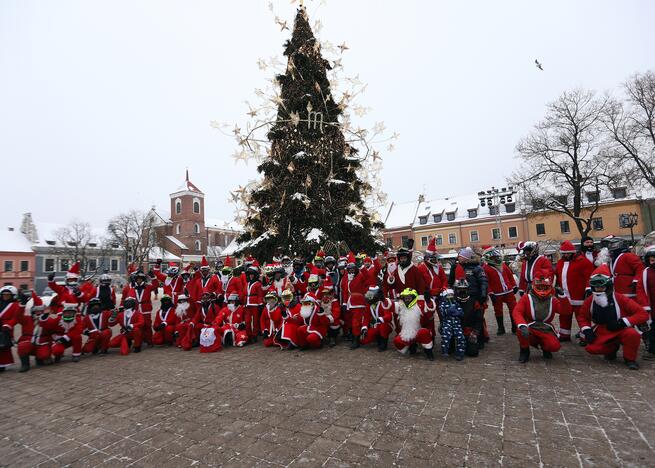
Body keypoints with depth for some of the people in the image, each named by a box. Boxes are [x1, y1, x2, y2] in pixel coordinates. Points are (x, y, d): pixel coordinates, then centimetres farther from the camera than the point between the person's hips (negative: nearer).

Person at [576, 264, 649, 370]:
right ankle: (612, 348, 13)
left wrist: (623, 322, -27)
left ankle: (630, 359, -6)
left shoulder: (620, 299, -15)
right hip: (603, 334, 2)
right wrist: (587, 330, -10)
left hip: (621, 331, -2)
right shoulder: (590, 301, -6)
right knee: (591, 348, -23)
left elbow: (643, 314, -16)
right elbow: (582, 316, 7)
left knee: (632, 334, -36)